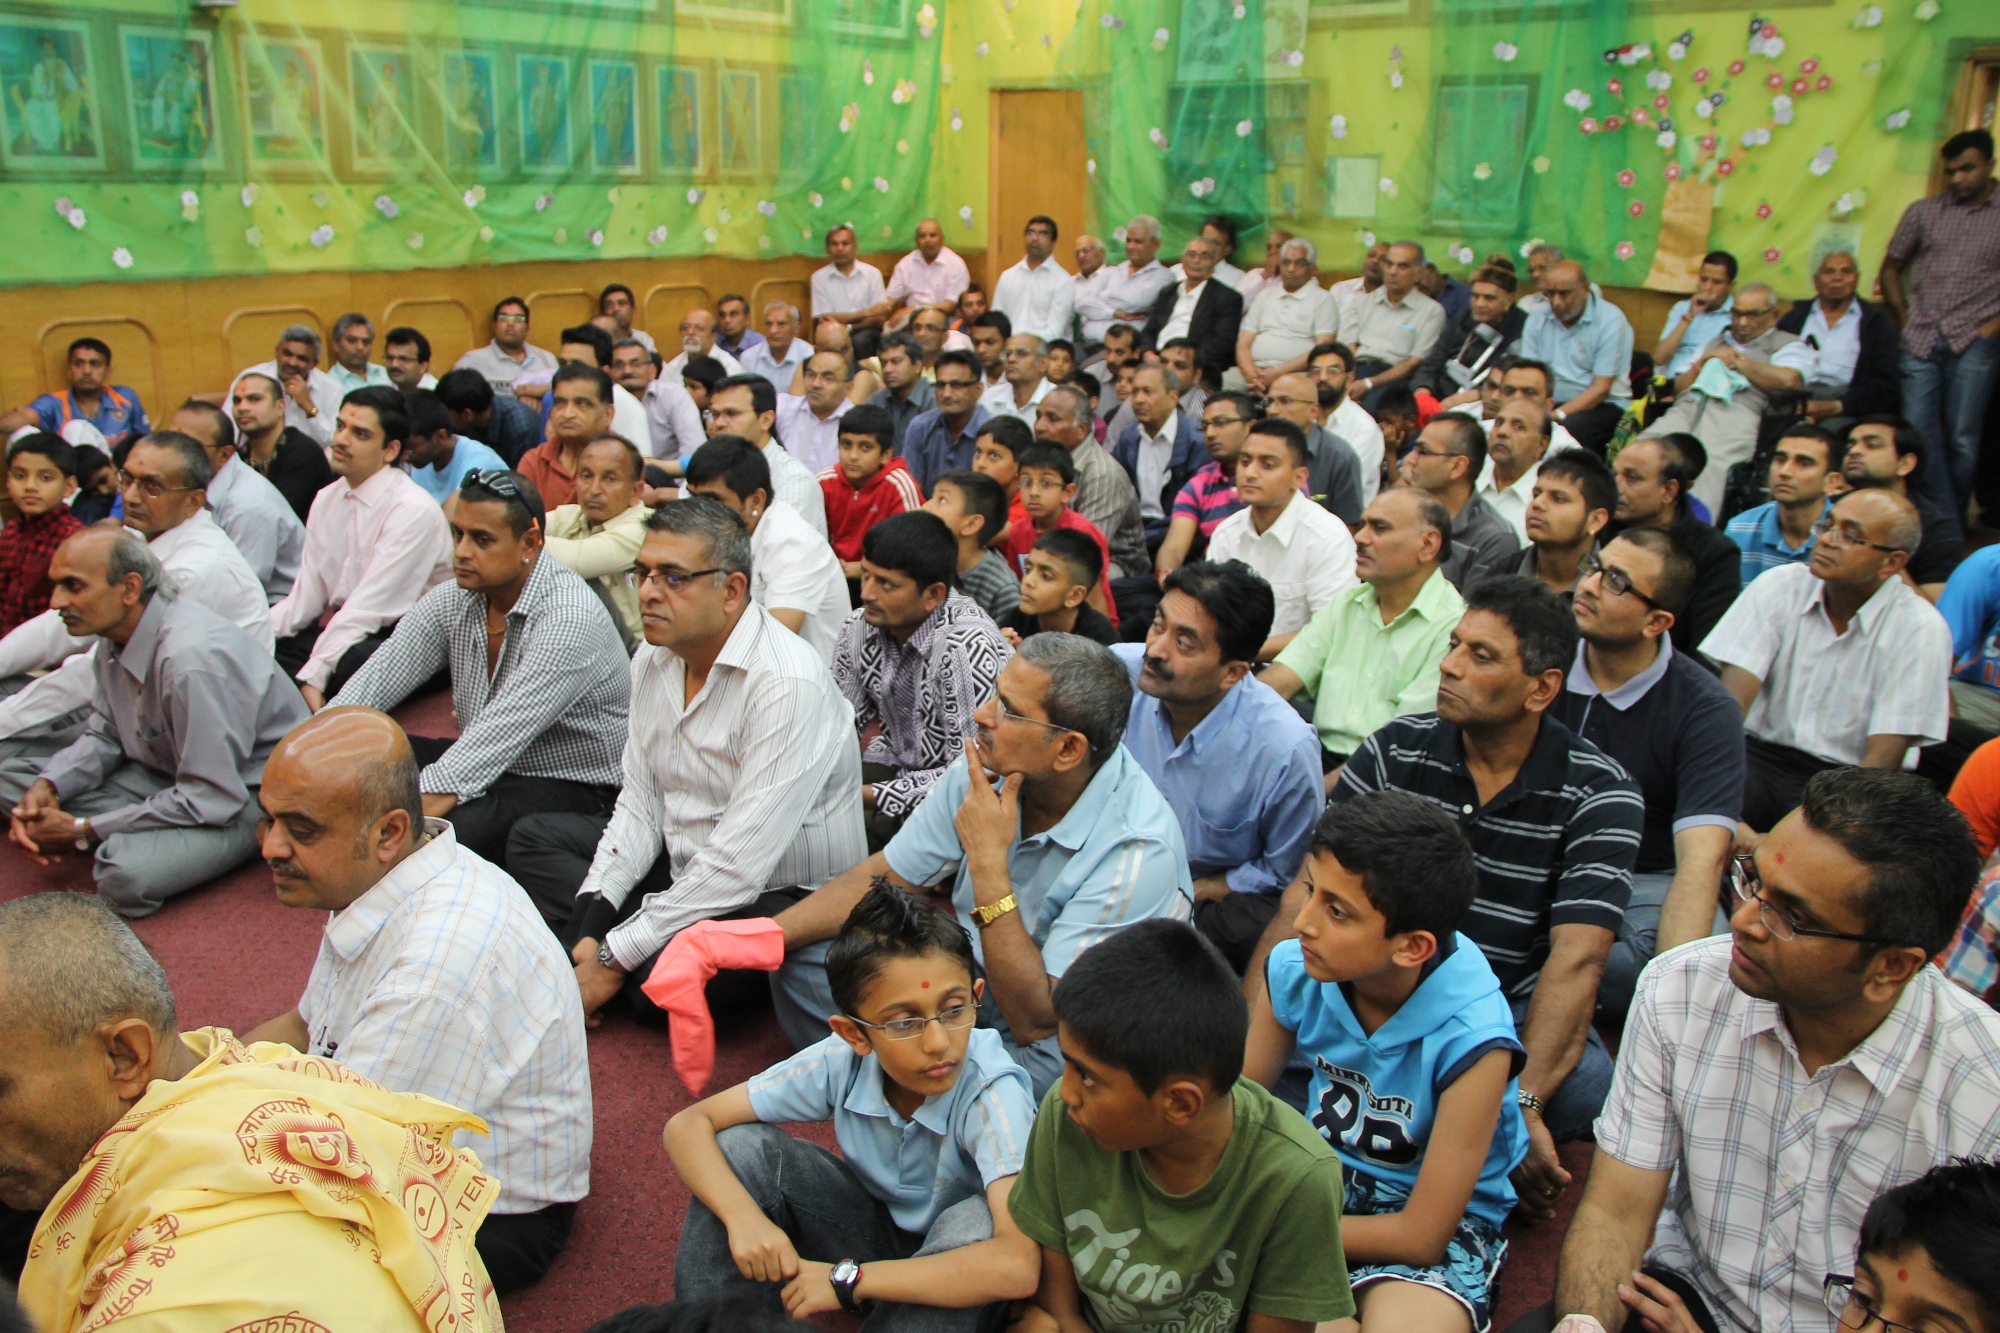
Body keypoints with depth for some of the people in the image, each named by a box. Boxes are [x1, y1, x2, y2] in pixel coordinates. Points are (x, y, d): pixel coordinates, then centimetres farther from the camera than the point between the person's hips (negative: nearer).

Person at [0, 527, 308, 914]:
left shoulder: (190, 659, -32)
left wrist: (83, 830, -20)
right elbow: (104, 736, 11)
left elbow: (213, 799, -29)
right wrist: (47, 787, -11)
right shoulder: (114, 635, -4)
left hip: (244, 792, -9)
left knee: (126, 873, -34)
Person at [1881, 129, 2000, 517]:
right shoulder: (1923, 212, 10)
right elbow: (1891, 269, 17)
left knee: (1962, 439, -2)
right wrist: (1905, 319, 7)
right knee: (1919, 433, -2)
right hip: (1921, 340, 2)